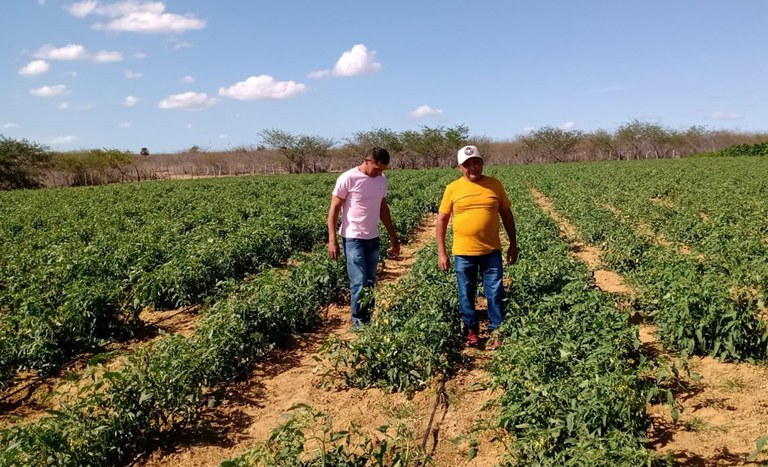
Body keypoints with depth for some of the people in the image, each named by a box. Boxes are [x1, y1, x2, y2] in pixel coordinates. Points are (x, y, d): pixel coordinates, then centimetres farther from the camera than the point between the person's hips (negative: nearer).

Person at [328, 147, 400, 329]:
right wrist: (332, 240, -13)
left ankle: (367, 319, 18)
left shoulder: (381, 180, 5)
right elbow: (334, 209, -9)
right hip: (353, 239, -6)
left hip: (373, 238, 6)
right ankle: (358, 321, 7)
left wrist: (393, 237, 15)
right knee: (359, 282, -7)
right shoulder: (348, 179, -13)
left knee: (370, 282, 9)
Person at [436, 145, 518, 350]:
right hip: (463, 252, 0)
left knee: (495, 293, 4)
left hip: (491, 250, 1)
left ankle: (496, 331, 19)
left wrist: (513, 244, 8)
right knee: (466, 294, 11)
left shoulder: (495, 184, 2)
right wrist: (441, 252, -3)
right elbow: (441, 221, 1)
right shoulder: (453, 188, -2)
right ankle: (470, 330, 28)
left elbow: (507, 214, 10)